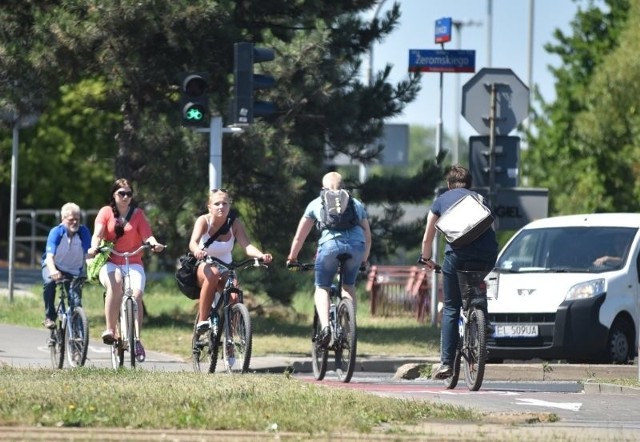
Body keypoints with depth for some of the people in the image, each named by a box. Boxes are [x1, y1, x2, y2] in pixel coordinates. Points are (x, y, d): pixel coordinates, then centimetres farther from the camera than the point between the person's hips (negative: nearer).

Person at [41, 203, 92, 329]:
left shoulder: (84, 232, -19)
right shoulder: (56, 232, -22)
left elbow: (87, 254, -25)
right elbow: (50, 256, -32)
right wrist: (53, 271, -52)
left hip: (74, 271, 2)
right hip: (55, 266, -2)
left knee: (76, 302, -12)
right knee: (49, 282, -33)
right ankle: (49, 317, -17)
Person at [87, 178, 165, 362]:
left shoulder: (137, 214, 10)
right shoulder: (106, 212, 7)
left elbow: (146, 235, -2)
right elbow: (98, 234, -6)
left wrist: (154, 243, -25)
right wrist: (94, 248, -28)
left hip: (133, 263, 2)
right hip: (110, 263, -2)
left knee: (137, 294, -25)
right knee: (114, 283, -36)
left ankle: (137, 340, -17)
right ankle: (110, 331, -33)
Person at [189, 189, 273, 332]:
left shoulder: (235, 223, -10)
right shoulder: (204, 221, -16)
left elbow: (247, 245, -23)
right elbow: (193, 242, -33)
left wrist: (261, 255, -45)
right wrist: (197, 251, -58)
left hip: (226, 270, 2)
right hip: (204, 267, -2)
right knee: (212, 274, -38)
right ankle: (202, 320, -28)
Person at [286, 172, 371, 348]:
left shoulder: (316, 203, 26)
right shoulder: (356, 203, 31)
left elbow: (299, 236, 29)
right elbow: (368, 237, 32)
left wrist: (292, 258, 42)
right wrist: (364, 260, 47)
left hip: (330, 244, -2)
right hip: (357, 245, 2)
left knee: (322, 288, 13)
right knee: (349, 286, 25)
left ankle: (325, 326, -11)